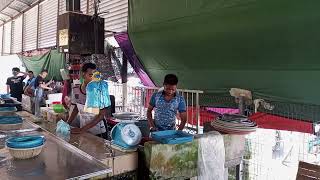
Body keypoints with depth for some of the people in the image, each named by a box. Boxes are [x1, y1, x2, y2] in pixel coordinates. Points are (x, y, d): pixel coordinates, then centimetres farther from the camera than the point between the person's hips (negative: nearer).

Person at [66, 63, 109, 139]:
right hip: (83, 132, 4)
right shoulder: (75, 90, -5)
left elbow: (101, 115, -19)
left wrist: (82, 129, -22)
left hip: (99, 133, -4)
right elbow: (75, 109, 10)